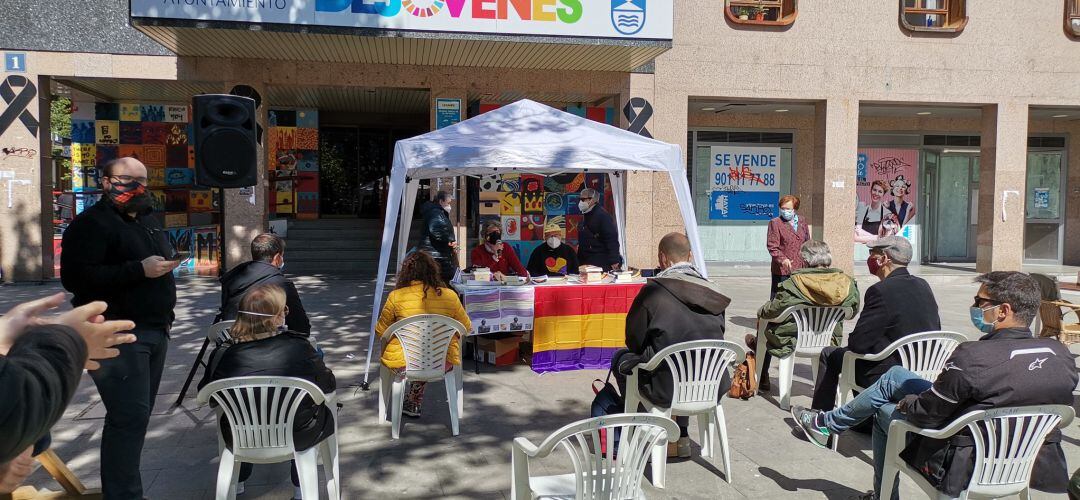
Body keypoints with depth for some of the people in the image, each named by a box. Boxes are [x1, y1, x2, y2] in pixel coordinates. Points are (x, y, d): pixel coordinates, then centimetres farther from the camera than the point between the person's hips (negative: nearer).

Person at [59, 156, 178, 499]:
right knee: (129, 417, -13)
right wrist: (140, 269, -24)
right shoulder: (91, 224, -8)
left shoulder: (146, 221, 20)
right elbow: (75, 277, -20)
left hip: (154, 331, 9)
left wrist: (168, 262, 10)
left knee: (136, 416, 12)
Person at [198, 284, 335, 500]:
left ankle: (237, 482, 49)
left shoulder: (223, 354, -15)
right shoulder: (299, 346, -19)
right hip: (297, 438, -2)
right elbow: (330, 385, -4)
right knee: (326, 413, 30)